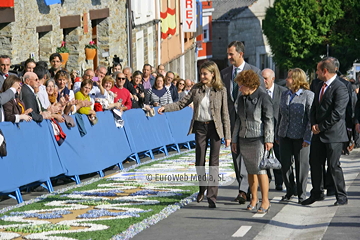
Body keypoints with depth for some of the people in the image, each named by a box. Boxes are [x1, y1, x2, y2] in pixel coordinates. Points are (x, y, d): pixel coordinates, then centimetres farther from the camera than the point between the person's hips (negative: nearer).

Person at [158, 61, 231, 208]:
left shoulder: (221, 90, -3)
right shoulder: (196, 89, 5)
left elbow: (225, 114, -2)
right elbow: (182, 103, 6)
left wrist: (227, 136, -4)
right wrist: (165, 108, -9)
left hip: (215, 127, -3)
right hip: (200, 127, 3)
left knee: (213, 163, -3)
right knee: (199, 161, 6)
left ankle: (212, 196, -1)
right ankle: (202, 189, 29)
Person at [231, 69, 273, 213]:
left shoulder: (263, 97, -7)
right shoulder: (242, 98, 13)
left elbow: (269, 119, -8)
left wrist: (268, 139, -13)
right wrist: (235, 139, 18)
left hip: (258, 139, -7)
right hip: (244, 139, 7)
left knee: (260, 170, -9)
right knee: (250, 171, 9)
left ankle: (265, 200, -3)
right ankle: (253, 199, 18)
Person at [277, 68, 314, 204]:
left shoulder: (308, 95, -7)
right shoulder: (285, 95, 12)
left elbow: (312, 118, -10)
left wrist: (307, 138, -15)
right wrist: (277, 135, 17)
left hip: (300, 137, -6)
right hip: (285, 136, 6)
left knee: (301, 166, 3)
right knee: (285, 164, 6)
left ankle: (301, 194, 14)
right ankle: (290, 191, 23)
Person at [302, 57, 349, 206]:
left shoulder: (340, 88, -15)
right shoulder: (319, 87, 14)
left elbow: (337, 113, -20)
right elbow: (314, 108, 18)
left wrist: (321, 127, -14)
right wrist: (313, 124, 0)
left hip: (333, 134, -8)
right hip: (318, 133, 8)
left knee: (333, 166, -3)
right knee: (315, 163, 11)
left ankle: (341, 197, 8)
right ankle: (317, 193, 24)